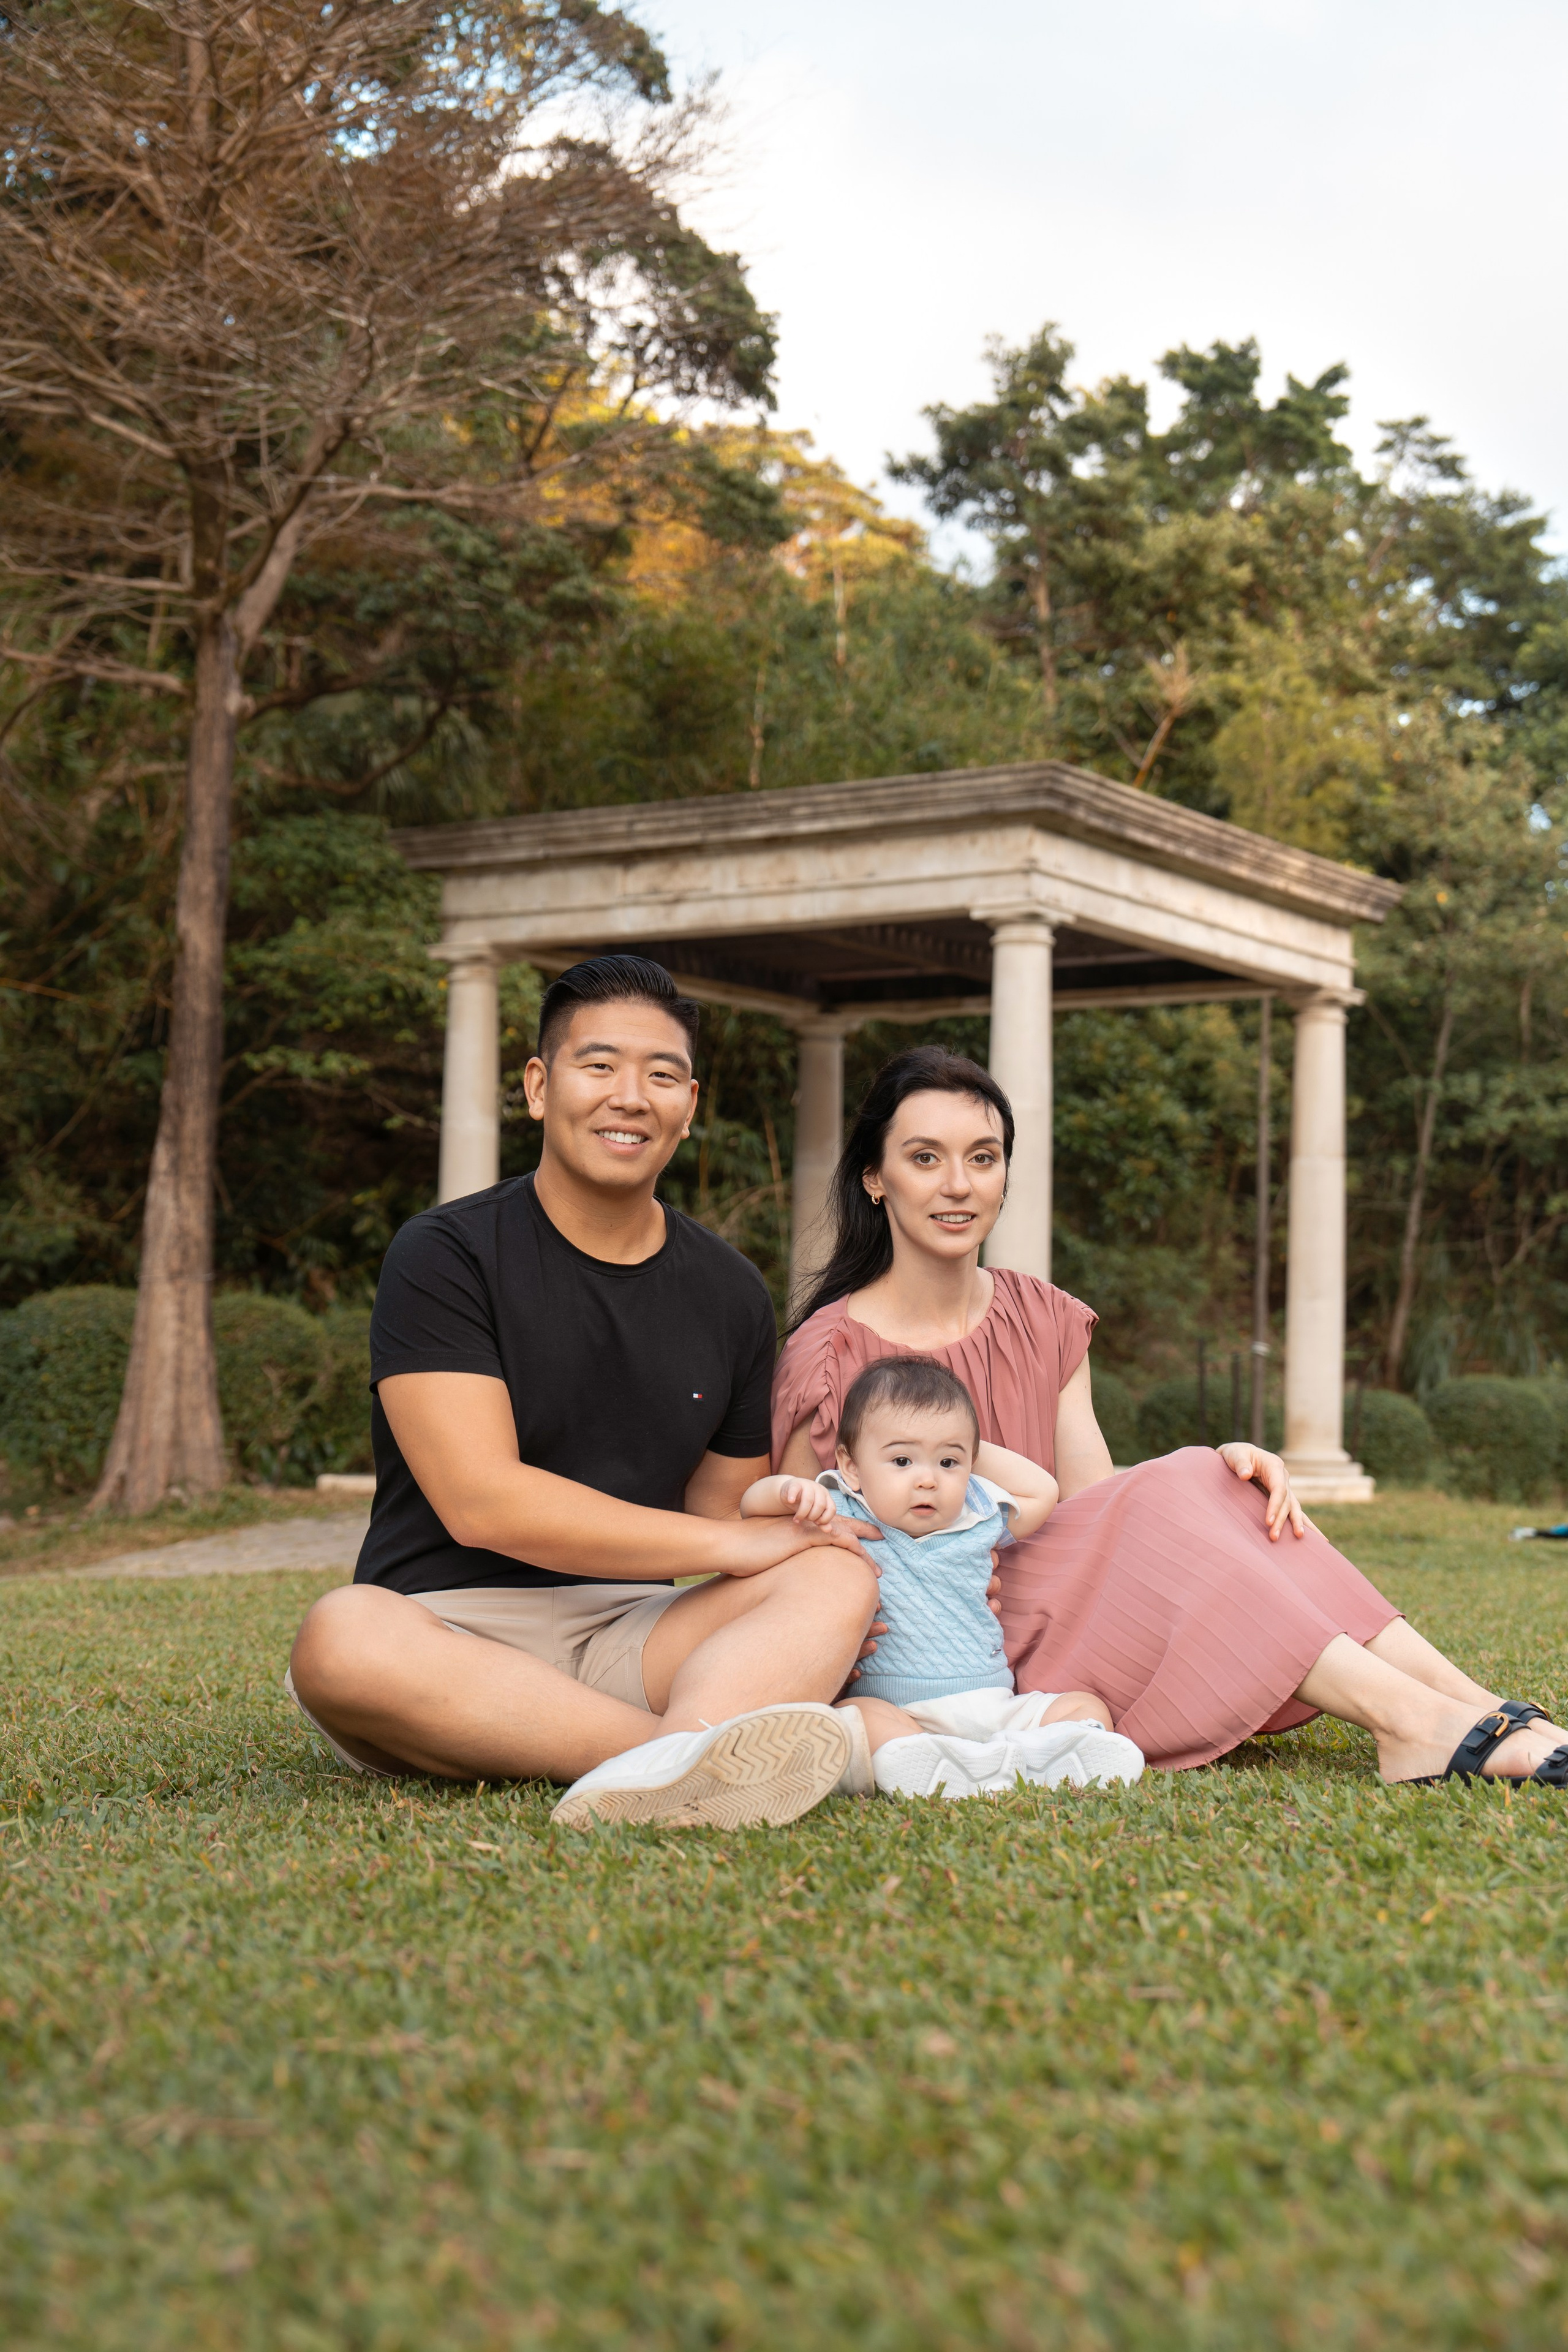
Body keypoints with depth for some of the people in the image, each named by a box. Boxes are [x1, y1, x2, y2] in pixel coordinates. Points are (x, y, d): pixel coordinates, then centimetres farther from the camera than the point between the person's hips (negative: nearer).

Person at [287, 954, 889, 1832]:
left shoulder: (731, 1293, 13)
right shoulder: (445, 1255, -4)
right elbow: (480, 1503, -14)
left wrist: (812, 1627, -6)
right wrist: (734, 1544, -13)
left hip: (633, 1636, 5)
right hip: (451, 1639, -4)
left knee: (838, 1575, -20)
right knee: (343, 1637, -36)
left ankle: (685, 1753, -50)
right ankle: (690, 1761, -38)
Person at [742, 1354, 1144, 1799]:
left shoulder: (977, 1519, 16)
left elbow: (1043, 1492, 31)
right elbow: (752, 1504, 1)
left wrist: (973, 1450, 23)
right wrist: (790, 1489, -22)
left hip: (996, 1709, 5)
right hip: (899, 1715, -5)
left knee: (1086, 1707, -14)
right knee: (858, 1714, -35)